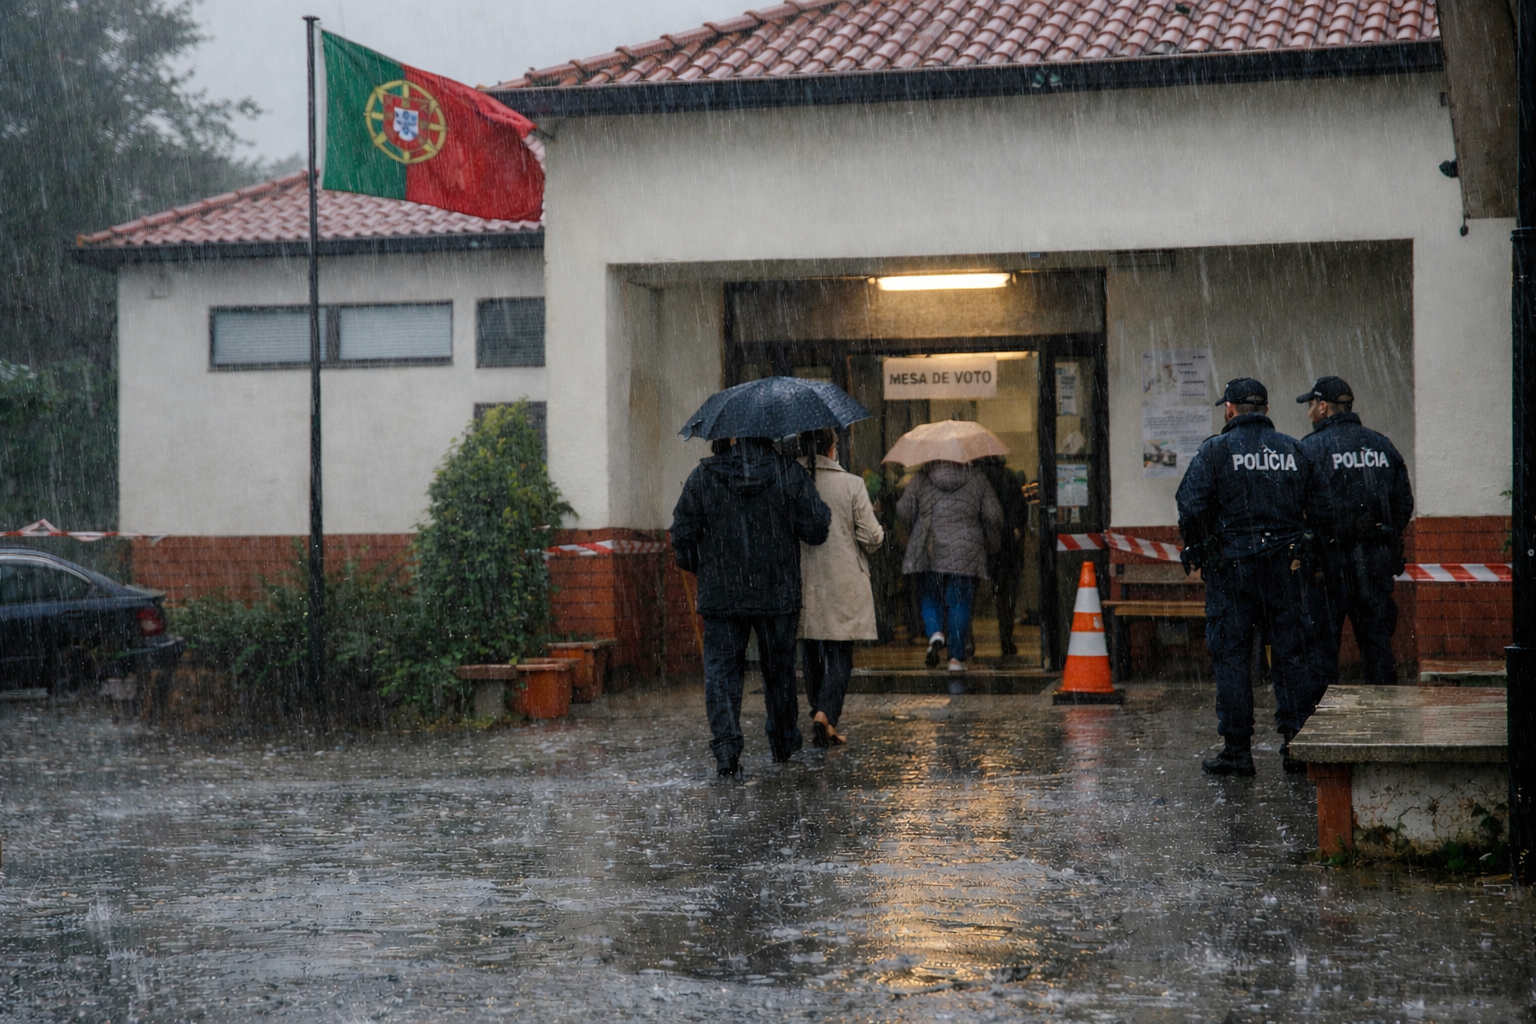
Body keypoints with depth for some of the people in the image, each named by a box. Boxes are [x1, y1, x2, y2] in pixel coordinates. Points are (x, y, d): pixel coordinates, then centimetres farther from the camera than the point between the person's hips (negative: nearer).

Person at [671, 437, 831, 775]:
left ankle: (726, 744, -13)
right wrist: (826, 515, 17)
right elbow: (816, 529, -6)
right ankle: (783, 741, 32)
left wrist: (700, 569, 17)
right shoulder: (790, 474, -6)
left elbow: (682, 534, -1)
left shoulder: (703, 476, -4)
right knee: (779, 668, 17)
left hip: (720, 595, -1)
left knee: (721, 670, 3)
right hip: (777, 594, 1)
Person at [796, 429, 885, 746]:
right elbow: (871, 538, -8)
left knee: (811, 654, 13)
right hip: (844, 584, -2)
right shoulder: (852, 485, -8)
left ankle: (819, 714, 19)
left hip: (804, 585, 2)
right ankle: (826, 713, -16)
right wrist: (877, 536, 15)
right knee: (840, 653, 1)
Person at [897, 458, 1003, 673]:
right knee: (960, 603, 4)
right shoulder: (976, 478, 4)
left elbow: (904, 511, 3)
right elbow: (993, 515, 3)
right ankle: (956, 657, 1)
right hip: (967, 553, 0)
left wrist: (916, 533, 23)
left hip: (930, 552, 0)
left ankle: (935, 633, -16)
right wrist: (992, 544, 19)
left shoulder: (920, 479, 3)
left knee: (930, 598, 14)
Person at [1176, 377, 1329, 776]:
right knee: (1291, 654, 8)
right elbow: (1318, 508, 7)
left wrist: (1198, 553, 1)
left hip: (1231, 567, -3)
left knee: (1231, 657, 2)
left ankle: (1237, 750, 2)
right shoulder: (1293, 450, 9)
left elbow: (1192, 508, -12)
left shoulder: (1214, 451, -4)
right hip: (1286, 567, 4)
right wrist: (1303, 552, 15)